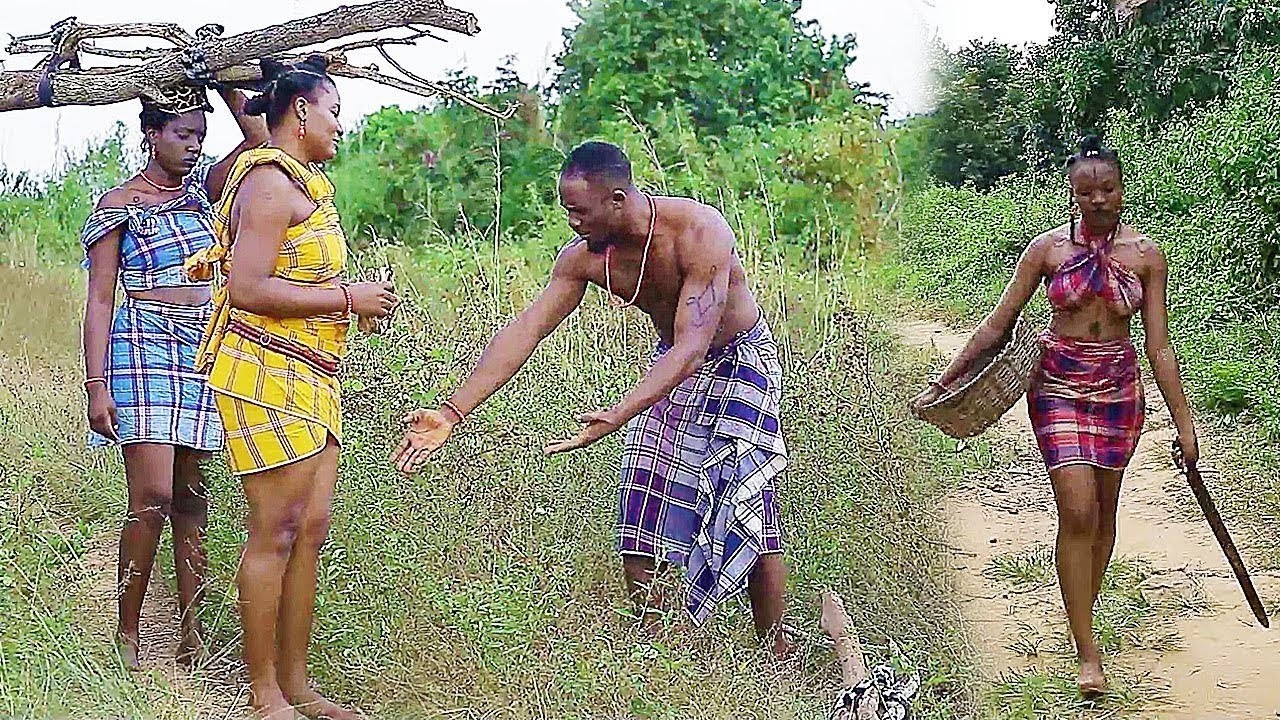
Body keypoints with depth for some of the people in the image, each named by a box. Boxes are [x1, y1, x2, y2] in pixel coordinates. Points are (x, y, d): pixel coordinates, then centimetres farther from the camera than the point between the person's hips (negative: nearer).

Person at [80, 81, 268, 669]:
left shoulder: (202, 189, 13)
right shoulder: (118, 205, -1)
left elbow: (259, 138, 3)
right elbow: (99, 301, -4)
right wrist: (97, 386, -11)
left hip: (204, 352, 5)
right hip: (144, 349, -5)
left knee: (190, 496, 5)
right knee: (153, 498, -12)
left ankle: (190, 627, 8)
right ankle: (126, 632, -2)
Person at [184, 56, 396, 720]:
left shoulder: (303, 183, 18)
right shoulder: (271, 181, -11)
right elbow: (247, 291, -19)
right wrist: (347, 299, -13)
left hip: (311, 379, 10)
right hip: (264, 372, -10)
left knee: (311, 529, 8)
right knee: (275, 532, -5)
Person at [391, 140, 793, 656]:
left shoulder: (700, 234, -33)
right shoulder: (584, 258, -16)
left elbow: (692, 346, -39)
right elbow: (523, 332, -15)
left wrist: (617, 417, -51)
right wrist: (451, 412, -22)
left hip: (738, 359, -6)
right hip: (673, 363, 6)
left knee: (748, 510, -9)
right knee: (640, 518, -1)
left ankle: (777, 659, 3)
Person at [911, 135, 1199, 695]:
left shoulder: (1146, 255, 1)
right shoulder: (1048, 248, -3)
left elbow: (1158, 345, 3)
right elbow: (997, 324, 1)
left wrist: (1183, 422, 1)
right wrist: (943, 384, 0)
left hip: (1119, 390, 2)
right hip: (1059, 386, -2)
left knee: (1103, 512, 8)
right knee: (1077, 512, -11)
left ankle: (1081, 617, 27)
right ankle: (1087, 653, -8)